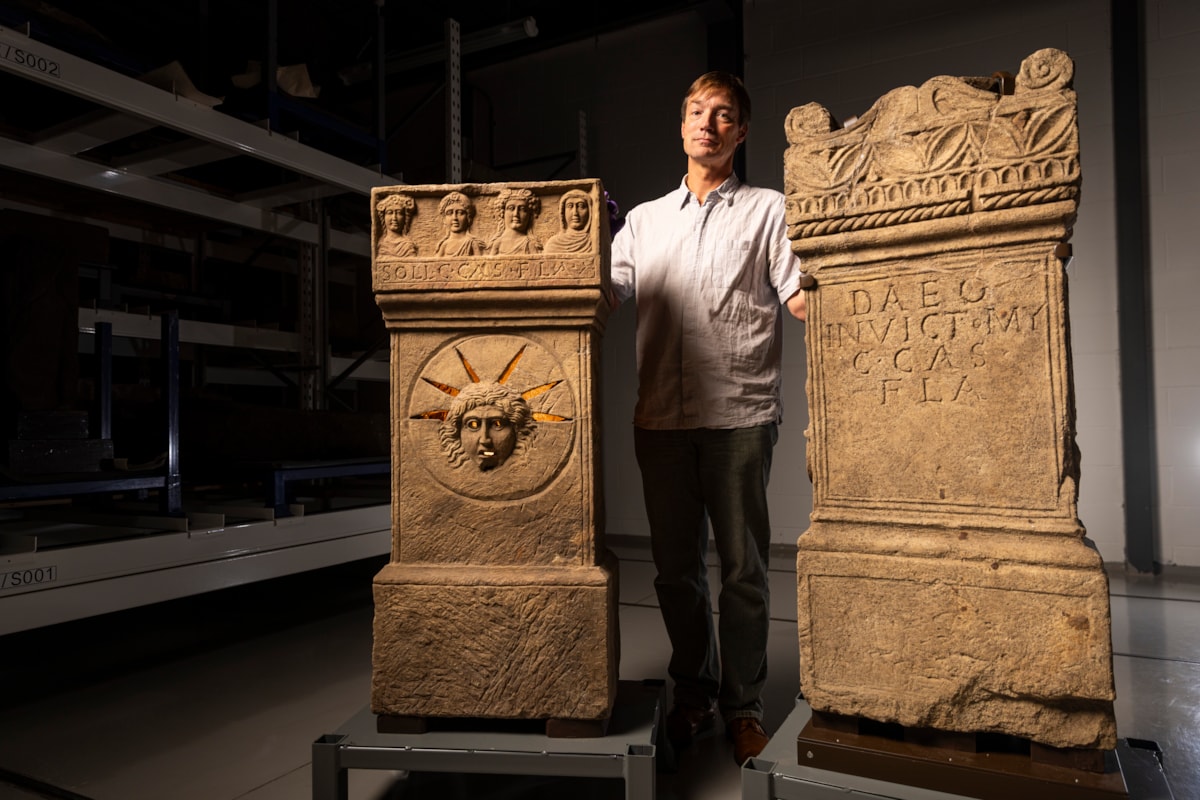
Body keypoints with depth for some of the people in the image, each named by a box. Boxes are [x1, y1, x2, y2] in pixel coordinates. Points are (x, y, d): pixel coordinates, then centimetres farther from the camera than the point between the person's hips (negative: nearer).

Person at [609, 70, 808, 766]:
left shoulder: (768, 210, 11)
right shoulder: (646, 218, 20)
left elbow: (802, 298, 1)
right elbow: (608, 292, 9)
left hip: (740, 413, -3)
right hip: (661, 415, 3)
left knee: (743, 566, 3)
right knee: (676, 566, 10)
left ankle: (743, 704, 20)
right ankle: (694, 691, 27)